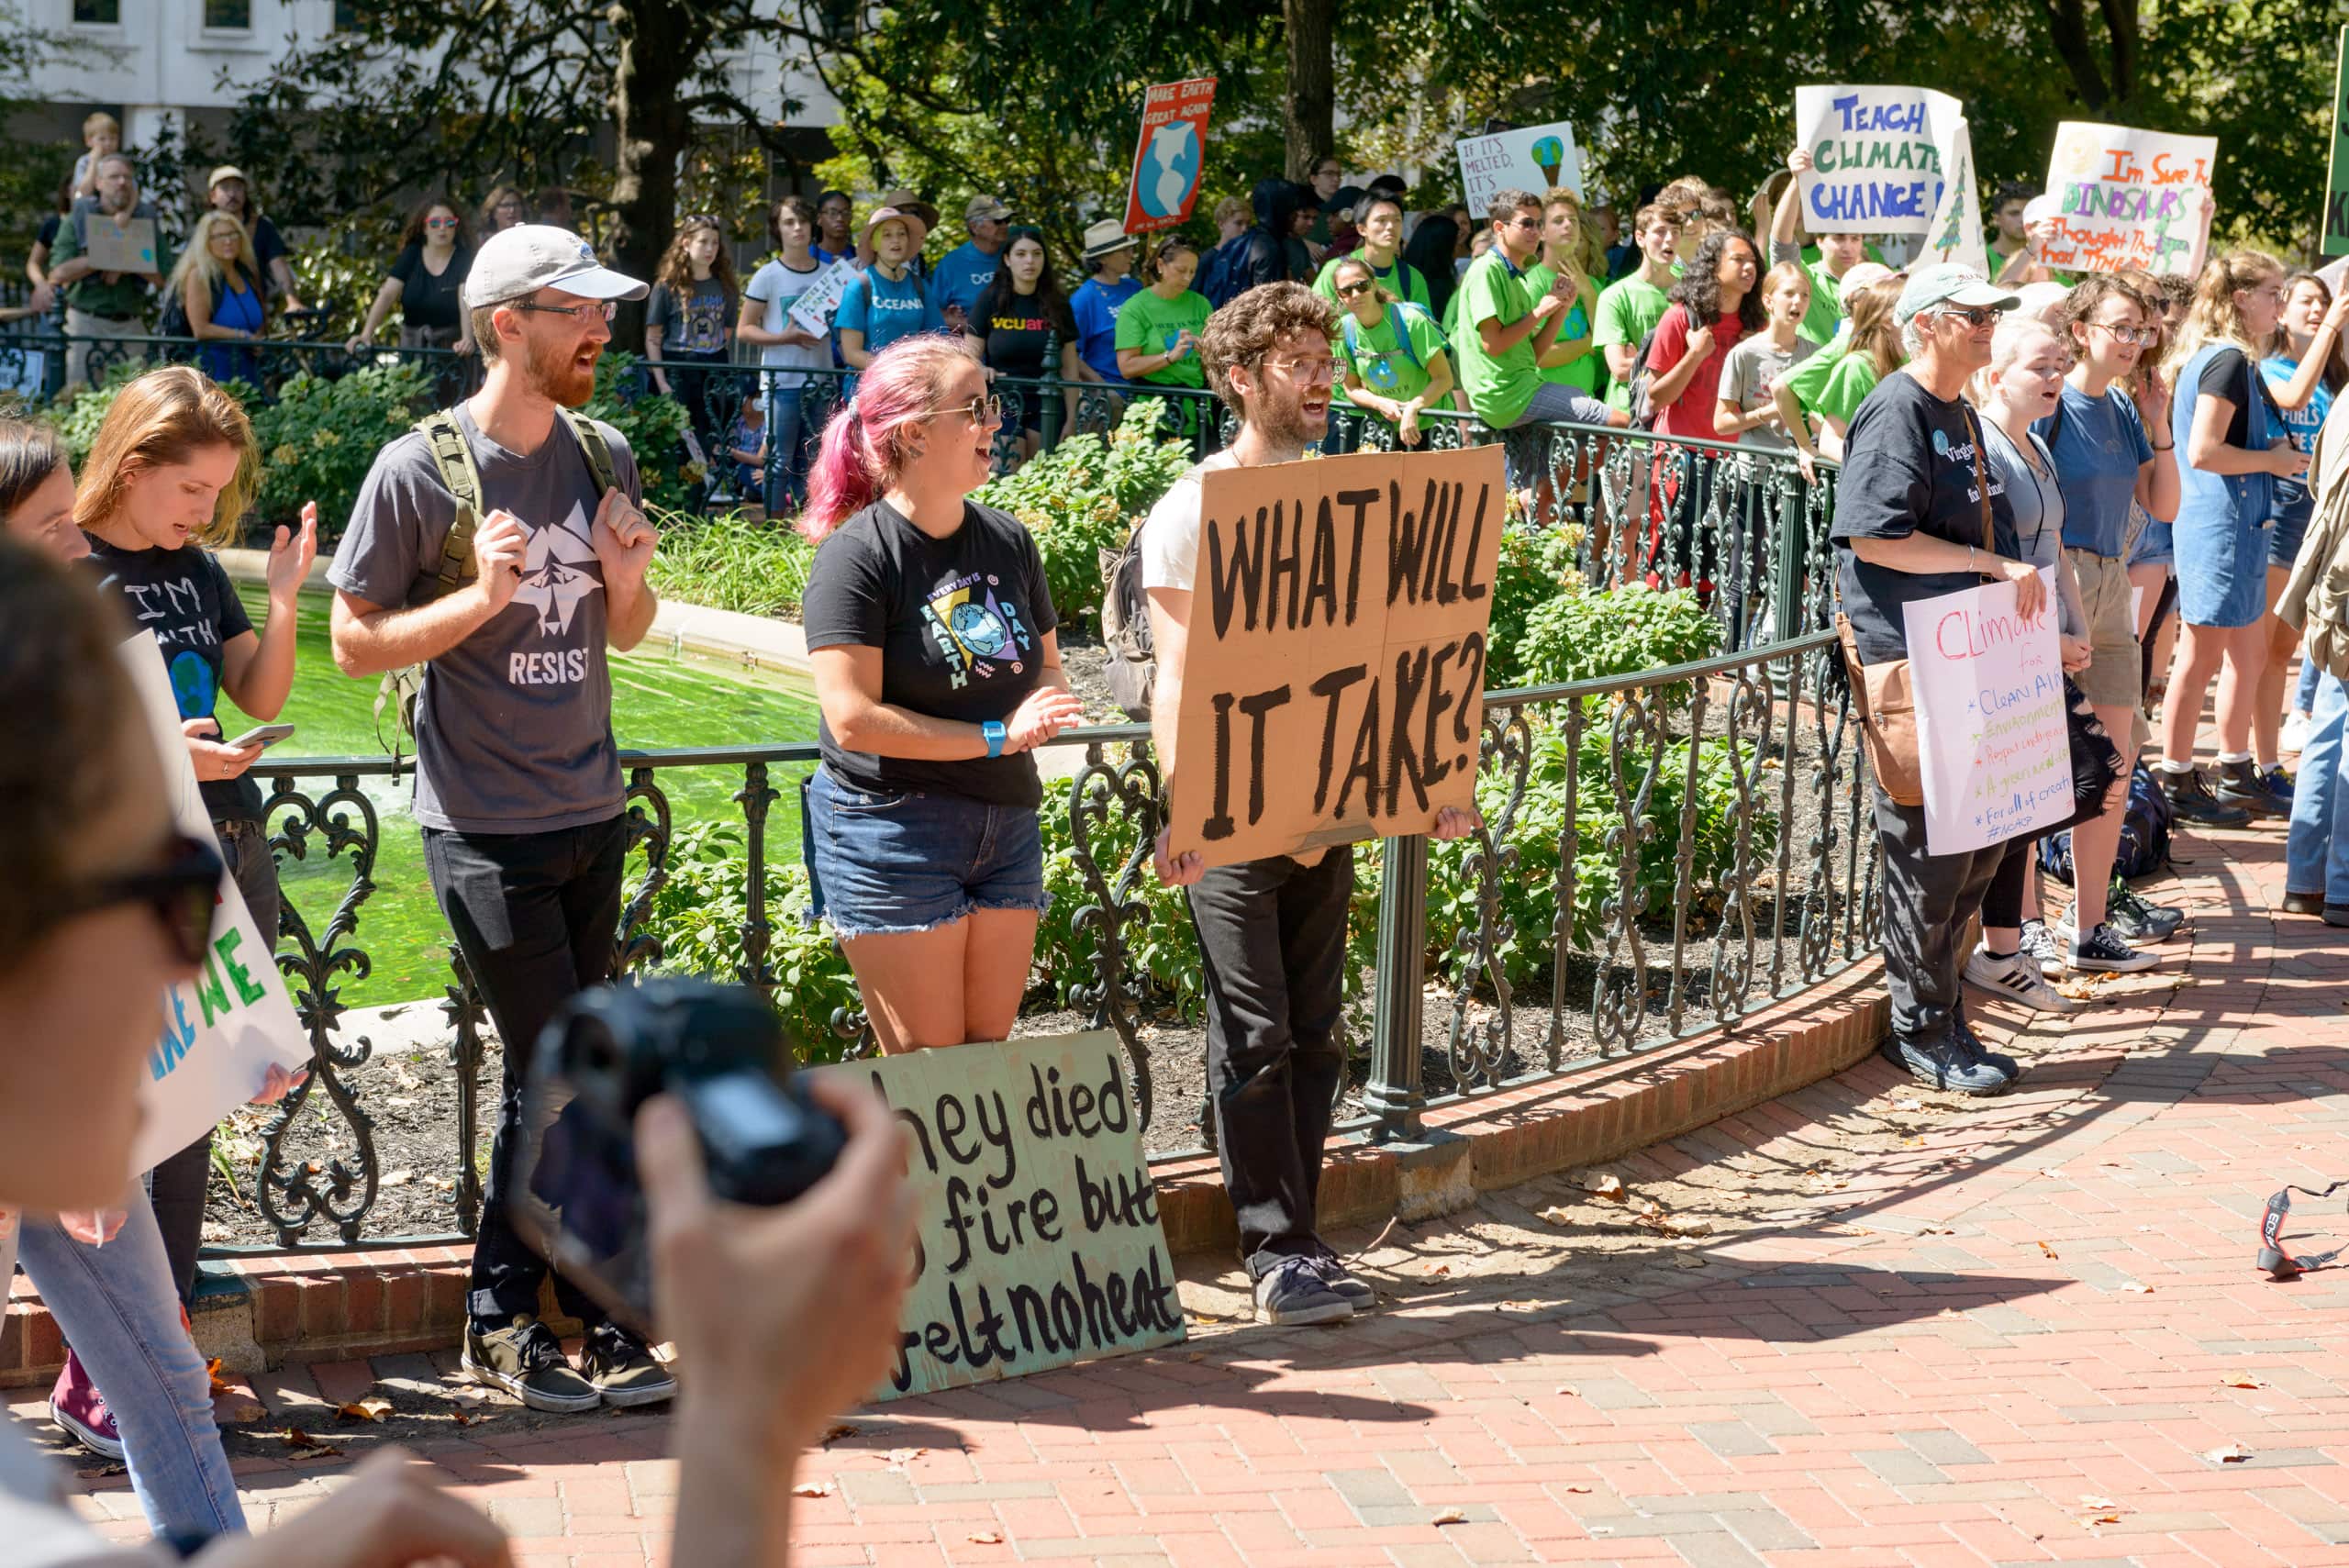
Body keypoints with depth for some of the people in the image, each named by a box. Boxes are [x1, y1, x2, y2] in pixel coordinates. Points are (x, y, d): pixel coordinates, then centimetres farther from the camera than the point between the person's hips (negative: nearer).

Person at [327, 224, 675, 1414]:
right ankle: (599, 1324, 7)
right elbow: (354, 643, -7)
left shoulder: (603, 458, 8)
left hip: (590, 814, 6)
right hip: (484, 826, -6)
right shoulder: (419, 470, -9)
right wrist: (481, 596, -19)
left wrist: (627, 578, -4)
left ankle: (505, 1320, 21)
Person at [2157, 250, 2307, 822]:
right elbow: (2204, 451, -23)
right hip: (2221, 525, -10)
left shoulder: (2209, 357, 15)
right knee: (2202, 656, -3)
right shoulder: (2229, 361, -16)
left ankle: (2236, 774, 24)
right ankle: (2175, 781, 4)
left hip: (2234, 526, 10)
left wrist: (2275, 450, 15)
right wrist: (2275, 460, -12)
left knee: (2249, 652, 15)